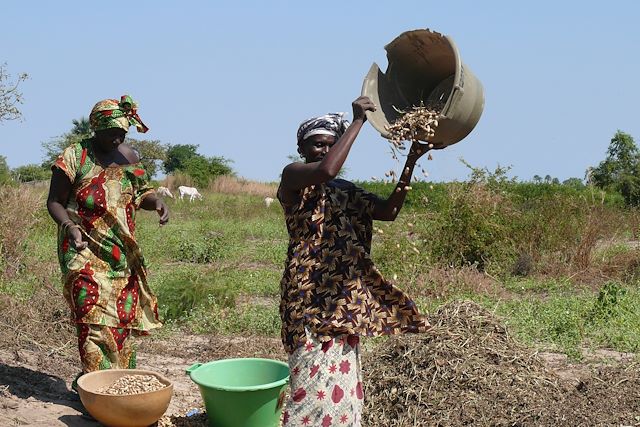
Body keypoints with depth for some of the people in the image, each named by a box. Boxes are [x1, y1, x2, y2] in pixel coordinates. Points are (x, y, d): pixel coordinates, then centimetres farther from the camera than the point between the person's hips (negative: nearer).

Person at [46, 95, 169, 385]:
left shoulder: (129, 156, 8)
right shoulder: (74, 157, -7)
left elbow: (142, 192, 17)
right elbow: (54, 202, -4)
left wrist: (156, 201, -6)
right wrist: (69, 226, -24)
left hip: (122, 253, 6)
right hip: (85, 251, -5)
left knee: (123, 316, 7)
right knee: (94, 316, -14)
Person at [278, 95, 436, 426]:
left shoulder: (346, 191, 17)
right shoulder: (293, 176, -6)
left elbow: (389, 211, 8)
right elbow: (326, 170, -27)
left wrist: (411, 161, 0)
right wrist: (358, 121, -19)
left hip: (344, 296, 8)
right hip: (311, 294, -8)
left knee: (339, 381, 12)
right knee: (316, 382, -12)